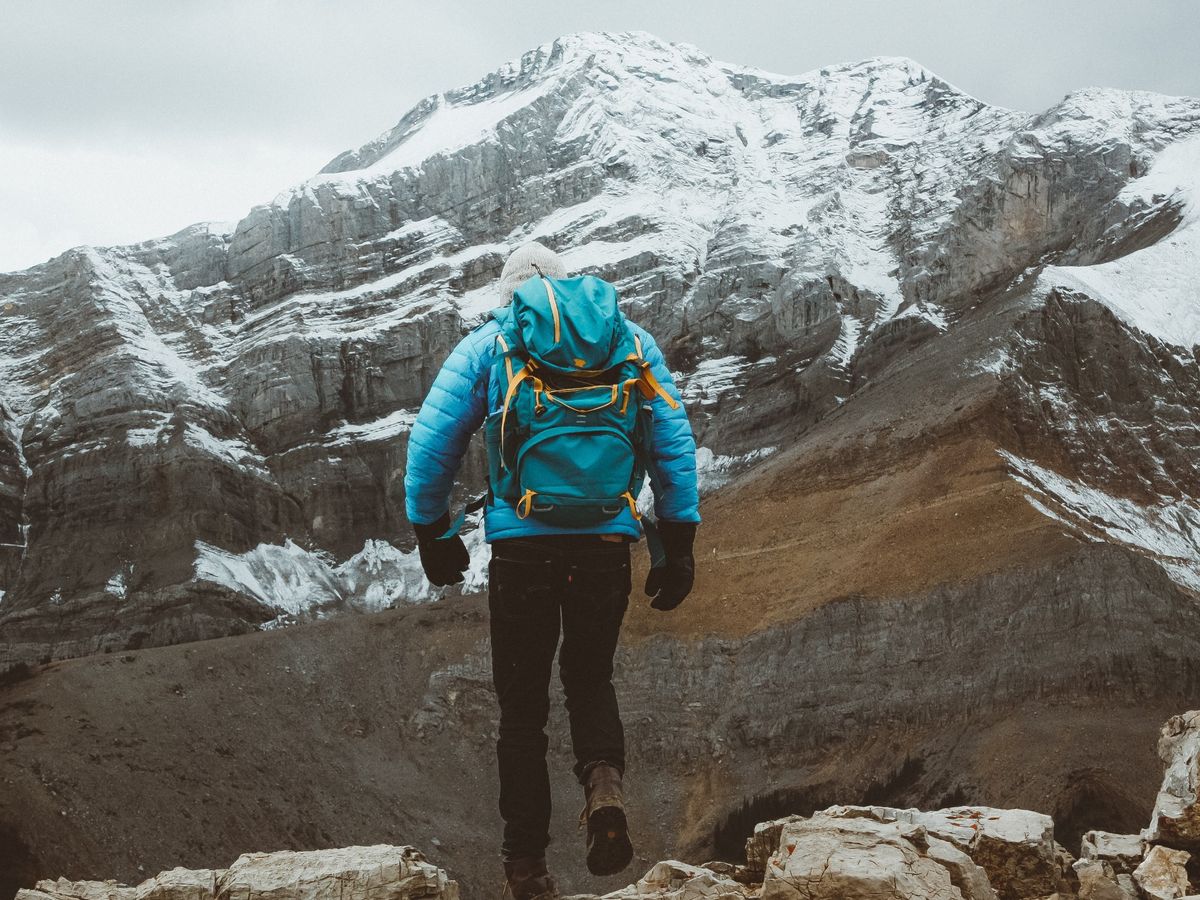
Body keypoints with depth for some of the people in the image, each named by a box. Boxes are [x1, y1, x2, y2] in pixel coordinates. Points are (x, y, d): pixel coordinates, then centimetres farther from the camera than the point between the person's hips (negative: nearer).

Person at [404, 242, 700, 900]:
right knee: (591, 678, 21)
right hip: (608, 542, 1)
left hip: (521, 542, -1)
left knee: (523, 703, 10)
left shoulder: (487, 345, 8)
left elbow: (431, 443, 3)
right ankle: (604, 783, -9)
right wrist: (678, 545, 11)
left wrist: (433, 534, 14)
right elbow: (675, 443, 8)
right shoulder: (629, 339, 12)